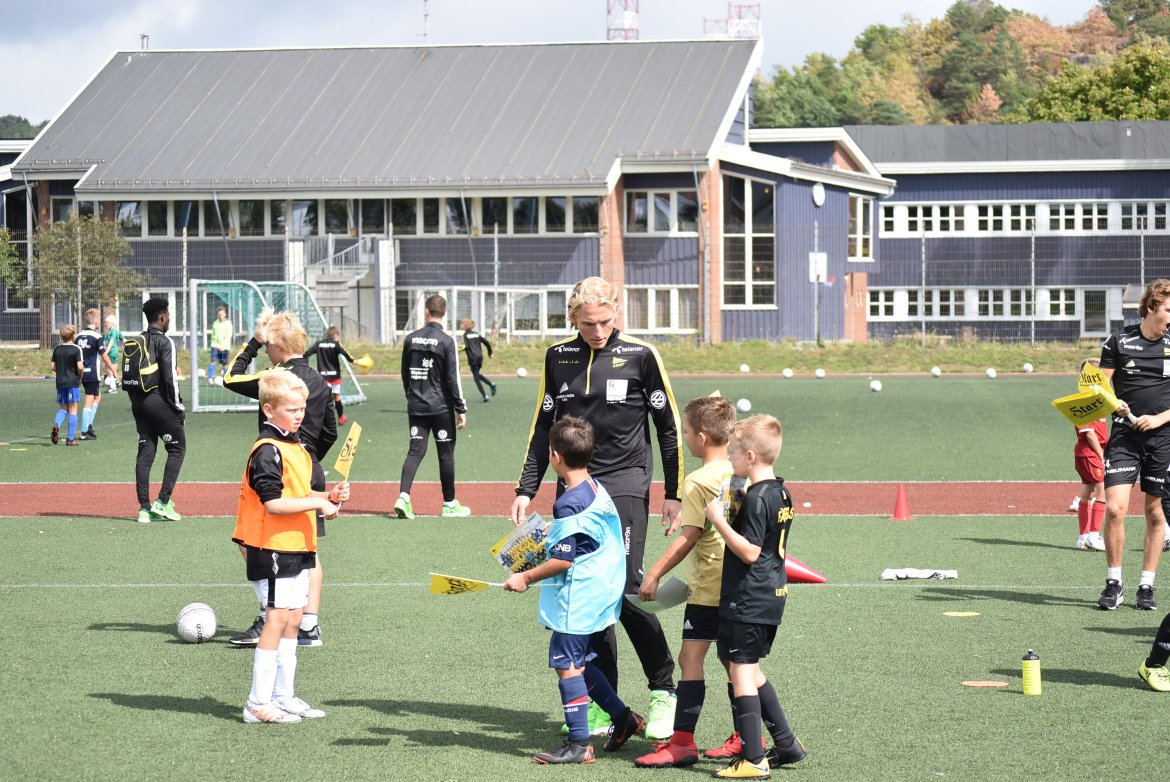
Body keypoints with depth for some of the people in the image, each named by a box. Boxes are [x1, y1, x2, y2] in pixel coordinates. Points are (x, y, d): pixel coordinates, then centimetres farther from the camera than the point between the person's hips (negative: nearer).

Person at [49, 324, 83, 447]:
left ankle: (56, 425, -15)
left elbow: (52, 366, 5)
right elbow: (80, 367, -16)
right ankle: (71, 439, 1)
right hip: (73, 383, -4)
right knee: (73, 410, 2)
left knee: (63, 409, 15)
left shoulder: (57, 349, 6)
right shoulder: (76, 349, -8)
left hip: (60, 383, 4)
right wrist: (80, 377, 2)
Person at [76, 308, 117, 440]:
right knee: (89, 402, -2)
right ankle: (85, 431, -3)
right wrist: (113, 370, 1)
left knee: (97, 397, 22)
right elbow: (104, 356, -10)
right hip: (93, 373, -7)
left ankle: (88, 425, 15)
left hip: (82, 373, 7)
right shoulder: (97, 337, -12)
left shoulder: (79, 336, 8)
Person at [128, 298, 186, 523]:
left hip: (139, 402, 7)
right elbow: (170, 377, -16)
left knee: (145, 452, 7)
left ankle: (145, 508, 5)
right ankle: (163, 501, -5)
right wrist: (178, 406, -8)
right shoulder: (164, 342, -11)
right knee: (177, 448, 4)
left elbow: (126, 376, 13)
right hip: (159, 401, -7)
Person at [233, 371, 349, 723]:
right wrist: (317, 503, -20)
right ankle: (259, 704, -4)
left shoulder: (296, 446, 14)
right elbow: (273, 503, -23)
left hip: (296, 548, 10)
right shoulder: (268, 450, -16)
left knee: (292, 621, 13)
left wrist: (328, 496, 7)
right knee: (277, 619, -8)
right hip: (272, 548, -10)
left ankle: (284, 697, 21)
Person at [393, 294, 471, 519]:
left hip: (416, 407, 4)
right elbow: (453, 379, -11)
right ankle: (449, 504, 14)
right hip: (441, 407, -4)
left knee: (415, 451, 3)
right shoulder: (446, 341, -10)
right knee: (446, 454, 7)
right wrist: (461, 409, -5)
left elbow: (405, 374, 13)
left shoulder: (411, 339, 3)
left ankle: (403, 497, -16)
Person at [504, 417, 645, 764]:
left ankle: (578, 744, 0)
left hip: (577, 598, -10)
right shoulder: (597, 490, 8)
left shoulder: (569, 504, -20)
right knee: (580, 663, 19)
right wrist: (555, 533, 27)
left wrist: (526, 577, -9)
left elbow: (563, 560, -19)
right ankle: (623, 717, 24)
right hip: (601, 591, 10)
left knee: (566, 664, -3)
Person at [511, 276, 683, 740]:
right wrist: (527, 489, 11)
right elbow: (544, 427, 17)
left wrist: (674, 494, 1)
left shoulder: (639, 355, -2)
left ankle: (664, 691, 1)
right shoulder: (559, 357, 9)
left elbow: (669, 427, 3)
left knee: (625, 590, -14)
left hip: (625, 485, -4)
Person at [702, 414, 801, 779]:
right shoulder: (781, 493, 10)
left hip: (748, 600, -10)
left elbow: (750, 552, -23)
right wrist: (733, 514, 16)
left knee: (741, 671, -4)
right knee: (750, 670, 20)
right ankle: (786, 743, 24)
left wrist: (719, 520, -20)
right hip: (772, 595, 10)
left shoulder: (756, 498, -19)